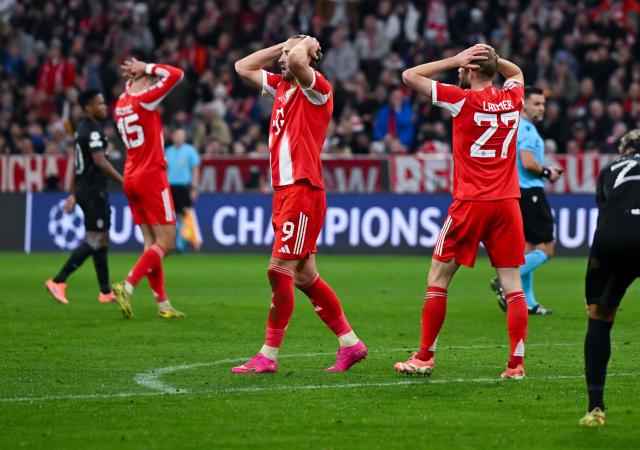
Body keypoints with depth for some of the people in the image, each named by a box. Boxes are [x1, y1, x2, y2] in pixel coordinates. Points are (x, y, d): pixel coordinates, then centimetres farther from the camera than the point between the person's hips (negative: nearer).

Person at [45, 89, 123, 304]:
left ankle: (106, 292, 14)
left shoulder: (81, 128, 16)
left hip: (84, 188, 10)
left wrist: (72, 194, 24)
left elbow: (76, 163, 20)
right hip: (94, 190, -10)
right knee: (95, 241, -9)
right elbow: (100, 162, -23)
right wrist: (124, 182, -19)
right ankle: (58, 281, -11)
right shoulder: (93, 131, -15)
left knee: (101, 239, 12)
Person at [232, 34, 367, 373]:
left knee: (279, 270, -10)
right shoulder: (282, 87, 17)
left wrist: (306, 43, -7)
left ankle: (269, 355, -7)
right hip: (283, 190, 9)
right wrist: (283, 45, 19)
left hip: (303, 190, -9)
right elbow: (243, 67, 27)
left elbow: (297, 60, -29)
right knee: (304, 276, 9)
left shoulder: (318, 88, -8)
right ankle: (350, 343, 16)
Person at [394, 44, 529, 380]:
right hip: (507, 202, 4)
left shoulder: (463, 99, -8)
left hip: (470, 203, -4)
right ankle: (516, 364, -4)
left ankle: (424, 358, 11)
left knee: (438, 279, 8)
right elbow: (516, 73, 32)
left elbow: (409, 76, 0)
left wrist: (454, 60, 2)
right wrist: (492, 57, 14)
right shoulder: (512, 99, 6)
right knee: (513, 285, 2)